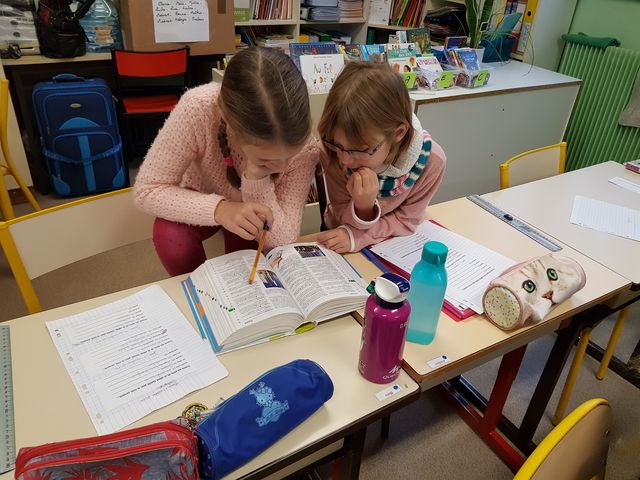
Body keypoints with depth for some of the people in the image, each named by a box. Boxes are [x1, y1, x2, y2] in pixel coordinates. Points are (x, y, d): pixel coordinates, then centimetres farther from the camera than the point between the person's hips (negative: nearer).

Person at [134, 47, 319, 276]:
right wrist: (218, 209, -44)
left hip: (251, 213, 1)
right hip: (204, 203, 0)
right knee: (170, 238, -29)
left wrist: (257, 178, -44)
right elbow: (146, 190, -28)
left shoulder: (304, 147, -33)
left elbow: (281, 242, -29)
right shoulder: (197, 109, -37)